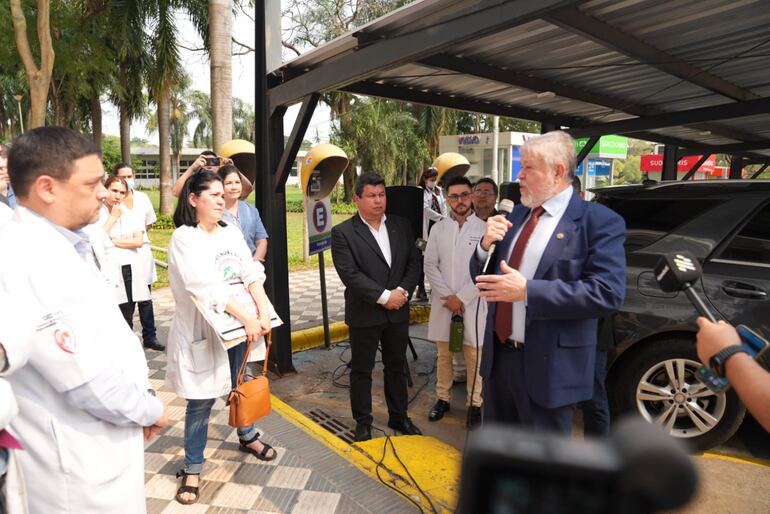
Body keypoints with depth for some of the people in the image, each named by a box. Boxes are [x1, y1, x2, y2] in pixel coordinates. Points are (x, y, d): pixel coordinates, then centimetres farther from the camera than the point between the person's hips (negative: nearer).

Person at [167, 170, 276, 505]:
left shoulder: (232, 233, 5)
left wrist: (263, 313, -19)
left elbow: (253, 275, -4)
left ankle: (247, 437, 45)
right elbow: (208, 288, -24)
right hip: (202, 330, -6)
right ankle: (192, 469, 23)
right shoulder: (184, 238, -13)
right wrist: (248, 319, -27)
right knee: (201, 401, 4)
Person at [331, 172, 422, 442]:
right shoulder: (343, 232, -10)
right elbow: (350, 274, -18)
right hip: (364, 314, -4)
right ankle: (363, 423, 27)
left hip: (398, 311, 4)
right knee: (361, 370, 10)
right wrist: (384, 297, -20)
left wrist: (402, 291, -12)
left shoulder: (401, 226, 4)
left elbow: (414, 263, 4)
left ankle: (399, 416, 35)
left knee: (397, 367, 17)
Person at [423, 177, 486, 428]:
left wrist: (461, 297, -12)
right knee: (443, 353, 12)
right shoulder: (438, 229, 5)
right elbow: (430, 265, 2)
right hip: (443, 300, 3)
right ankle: (443, 398, 26)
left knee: (474, 353, 4)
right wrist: (448, 296, -8)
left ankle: (474, 404, 17)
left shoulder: (484, 229, -4)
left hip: (472, 301, -3)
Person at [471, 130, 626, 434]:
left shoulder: (599, 221, -12)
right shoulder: (518, 214, 9)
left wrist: (527, 291, -26)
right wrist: (486, 245, -10)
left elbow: (607, 294, -22)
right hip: (498, 356, 7)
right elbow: (481, 276, 12)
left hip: (548, 365, -6)